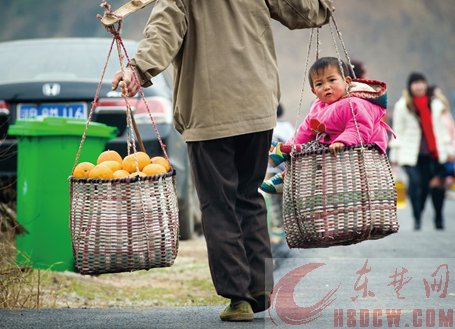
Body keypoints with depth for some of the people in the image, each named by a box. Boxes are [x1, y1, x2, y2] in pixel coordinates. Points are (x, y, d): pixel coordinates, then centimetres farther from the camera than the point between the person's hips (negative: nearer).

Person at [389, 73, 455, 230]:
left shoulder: (435, 103, 12)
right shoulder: (402, 105, 3)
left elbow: (442, 127, 16)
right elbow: (398, 131, 3)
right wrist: (394, 154, 0)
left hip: (434, 152, 3)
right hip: (412, 153, -3)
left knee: (437, 184, -1)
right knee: (416, 183, -14)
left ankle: (439, 218, 10)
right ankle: (417, 219, -6)